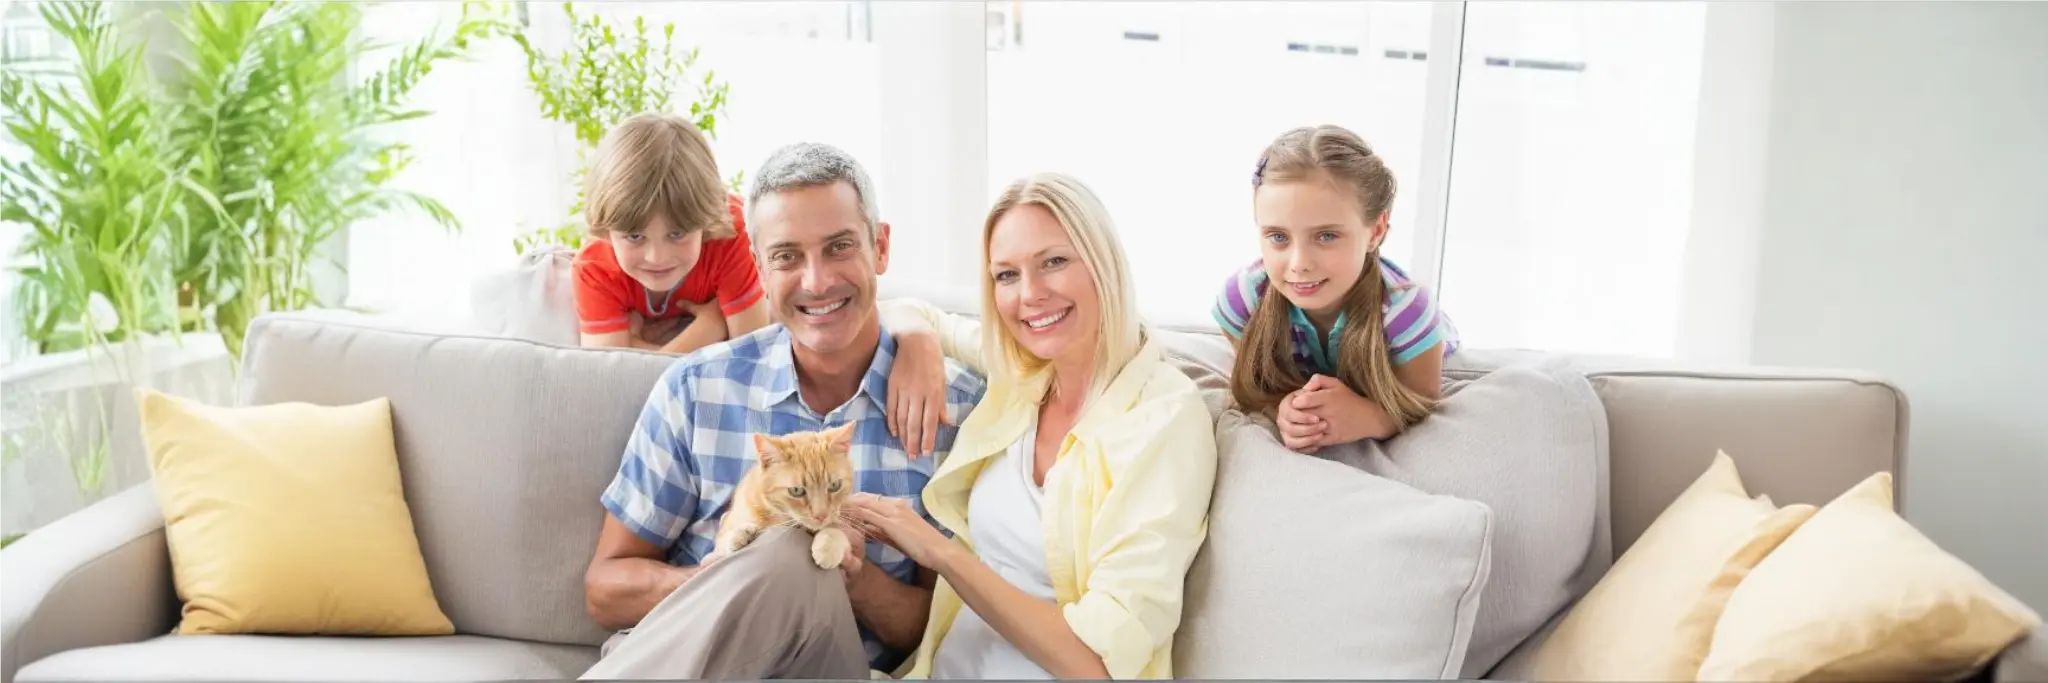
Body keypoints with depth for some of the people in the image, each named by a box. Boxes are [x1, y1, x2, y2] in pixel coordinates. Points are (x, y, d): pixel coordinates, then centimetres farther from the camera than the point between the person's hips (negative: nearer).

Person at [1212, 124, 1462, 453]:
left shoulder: (1406, 313, -45)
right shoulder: (1243, 297, -40)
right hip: (1296, 382, 2)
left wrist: (1370, 419, -53)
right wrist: (1282, 410, -47)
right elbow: (1252, 387, -22)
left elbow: (1426, 411, -30)